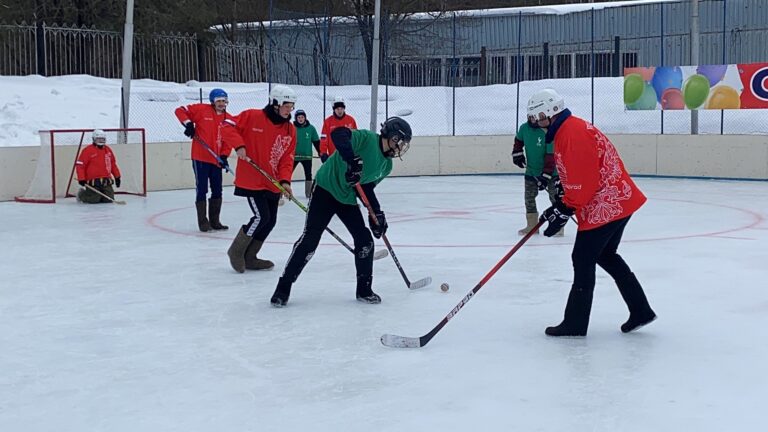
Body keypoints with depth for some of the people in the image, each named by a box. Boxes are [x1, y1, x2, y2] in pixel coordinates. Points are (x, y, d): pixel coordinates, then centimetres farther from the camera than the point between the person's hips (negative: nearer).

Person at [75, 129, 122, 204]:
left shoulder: (108, 150, 12)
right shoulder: (88, 150, -7)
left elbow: (113, 164, 21)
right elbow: (79, 165, -9)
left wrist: (117, 176, 19)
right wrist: (81, 179, -14)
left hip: (106, 182, 6)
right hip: (93, 181, -6)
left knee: (109, 199, -1)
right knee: (94, 200, -14)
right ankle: (81, 194, 17)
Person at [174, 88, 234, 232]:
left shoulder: (228, 119, 7)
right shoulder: (201, 110, -5)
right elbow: (180, 111, -3)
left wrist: (224, 156, -4)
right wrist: (188, 123, -17)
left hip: (216, 159, 5)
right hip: (200, 158, -5)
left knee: (217, 191, 11)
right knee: (202, 190, -2)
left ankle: (215, 221, 24)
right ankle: (203, 222, 5)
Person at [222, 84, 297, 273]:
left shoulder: (290, 130, 4)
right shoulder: (252, 116, -11)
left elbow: (287, 158, 3)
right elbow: (227, 126, -9)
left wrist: (285, 181, -11)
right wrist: (239, 145, -23)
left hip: (272, 183, 7)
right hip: (251, 179, -7)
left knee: (270, 221, 8)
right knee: (261, 216, -14)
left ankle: (249, 257, 24)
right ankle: (236, 251, 7)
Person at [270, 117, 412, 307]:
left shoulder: (387, 165, 7)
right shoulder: (367, 138, -18)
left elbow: (366, 186, 12)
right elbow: (339, 134, -33)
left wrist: (377, 213, 2)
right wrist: (352, 159, -46)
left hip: (348, 198, 8)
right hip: (326, 190, -8)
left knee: (365, 240, 2)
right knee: (310, 239, -12)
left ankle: (364, 289, 16)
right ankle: (283, 287, -2)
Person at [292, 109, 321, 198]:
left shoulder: (311, 128, 1)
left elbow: (316, 141, 7)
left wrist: (321, 152, 6)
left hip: (307, 156, 2)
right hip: (293, 155, -2)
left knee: (308, 174, 7)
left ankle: (309, 193, 20)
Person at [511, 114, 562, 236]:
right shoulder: (524, 128, -5)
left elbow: (551, 156, -26)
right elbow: (518, 141, 19)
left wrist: (545, 175, -28)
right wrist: (517, 154, 5)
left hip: (549, 172, -5)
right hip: (531, 170, 5)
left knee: (555, 198, -1)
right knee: (529, 198, 6)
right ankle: (532, 225, 15)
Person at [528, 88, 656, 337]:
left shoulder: (573, 134, -19)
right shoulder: (567, 130, 15)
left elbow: (582, 182, -24)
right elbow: (573, 176, 22)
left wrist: (562, 212, -17)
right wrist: (558, 206, 15)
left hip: (605, 206, -11)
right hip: (618, 202, 11)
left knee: (583, 260, -3)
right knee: (606, 256, 20)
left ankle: (575, 323, 4)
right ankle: (640, 311, 24)